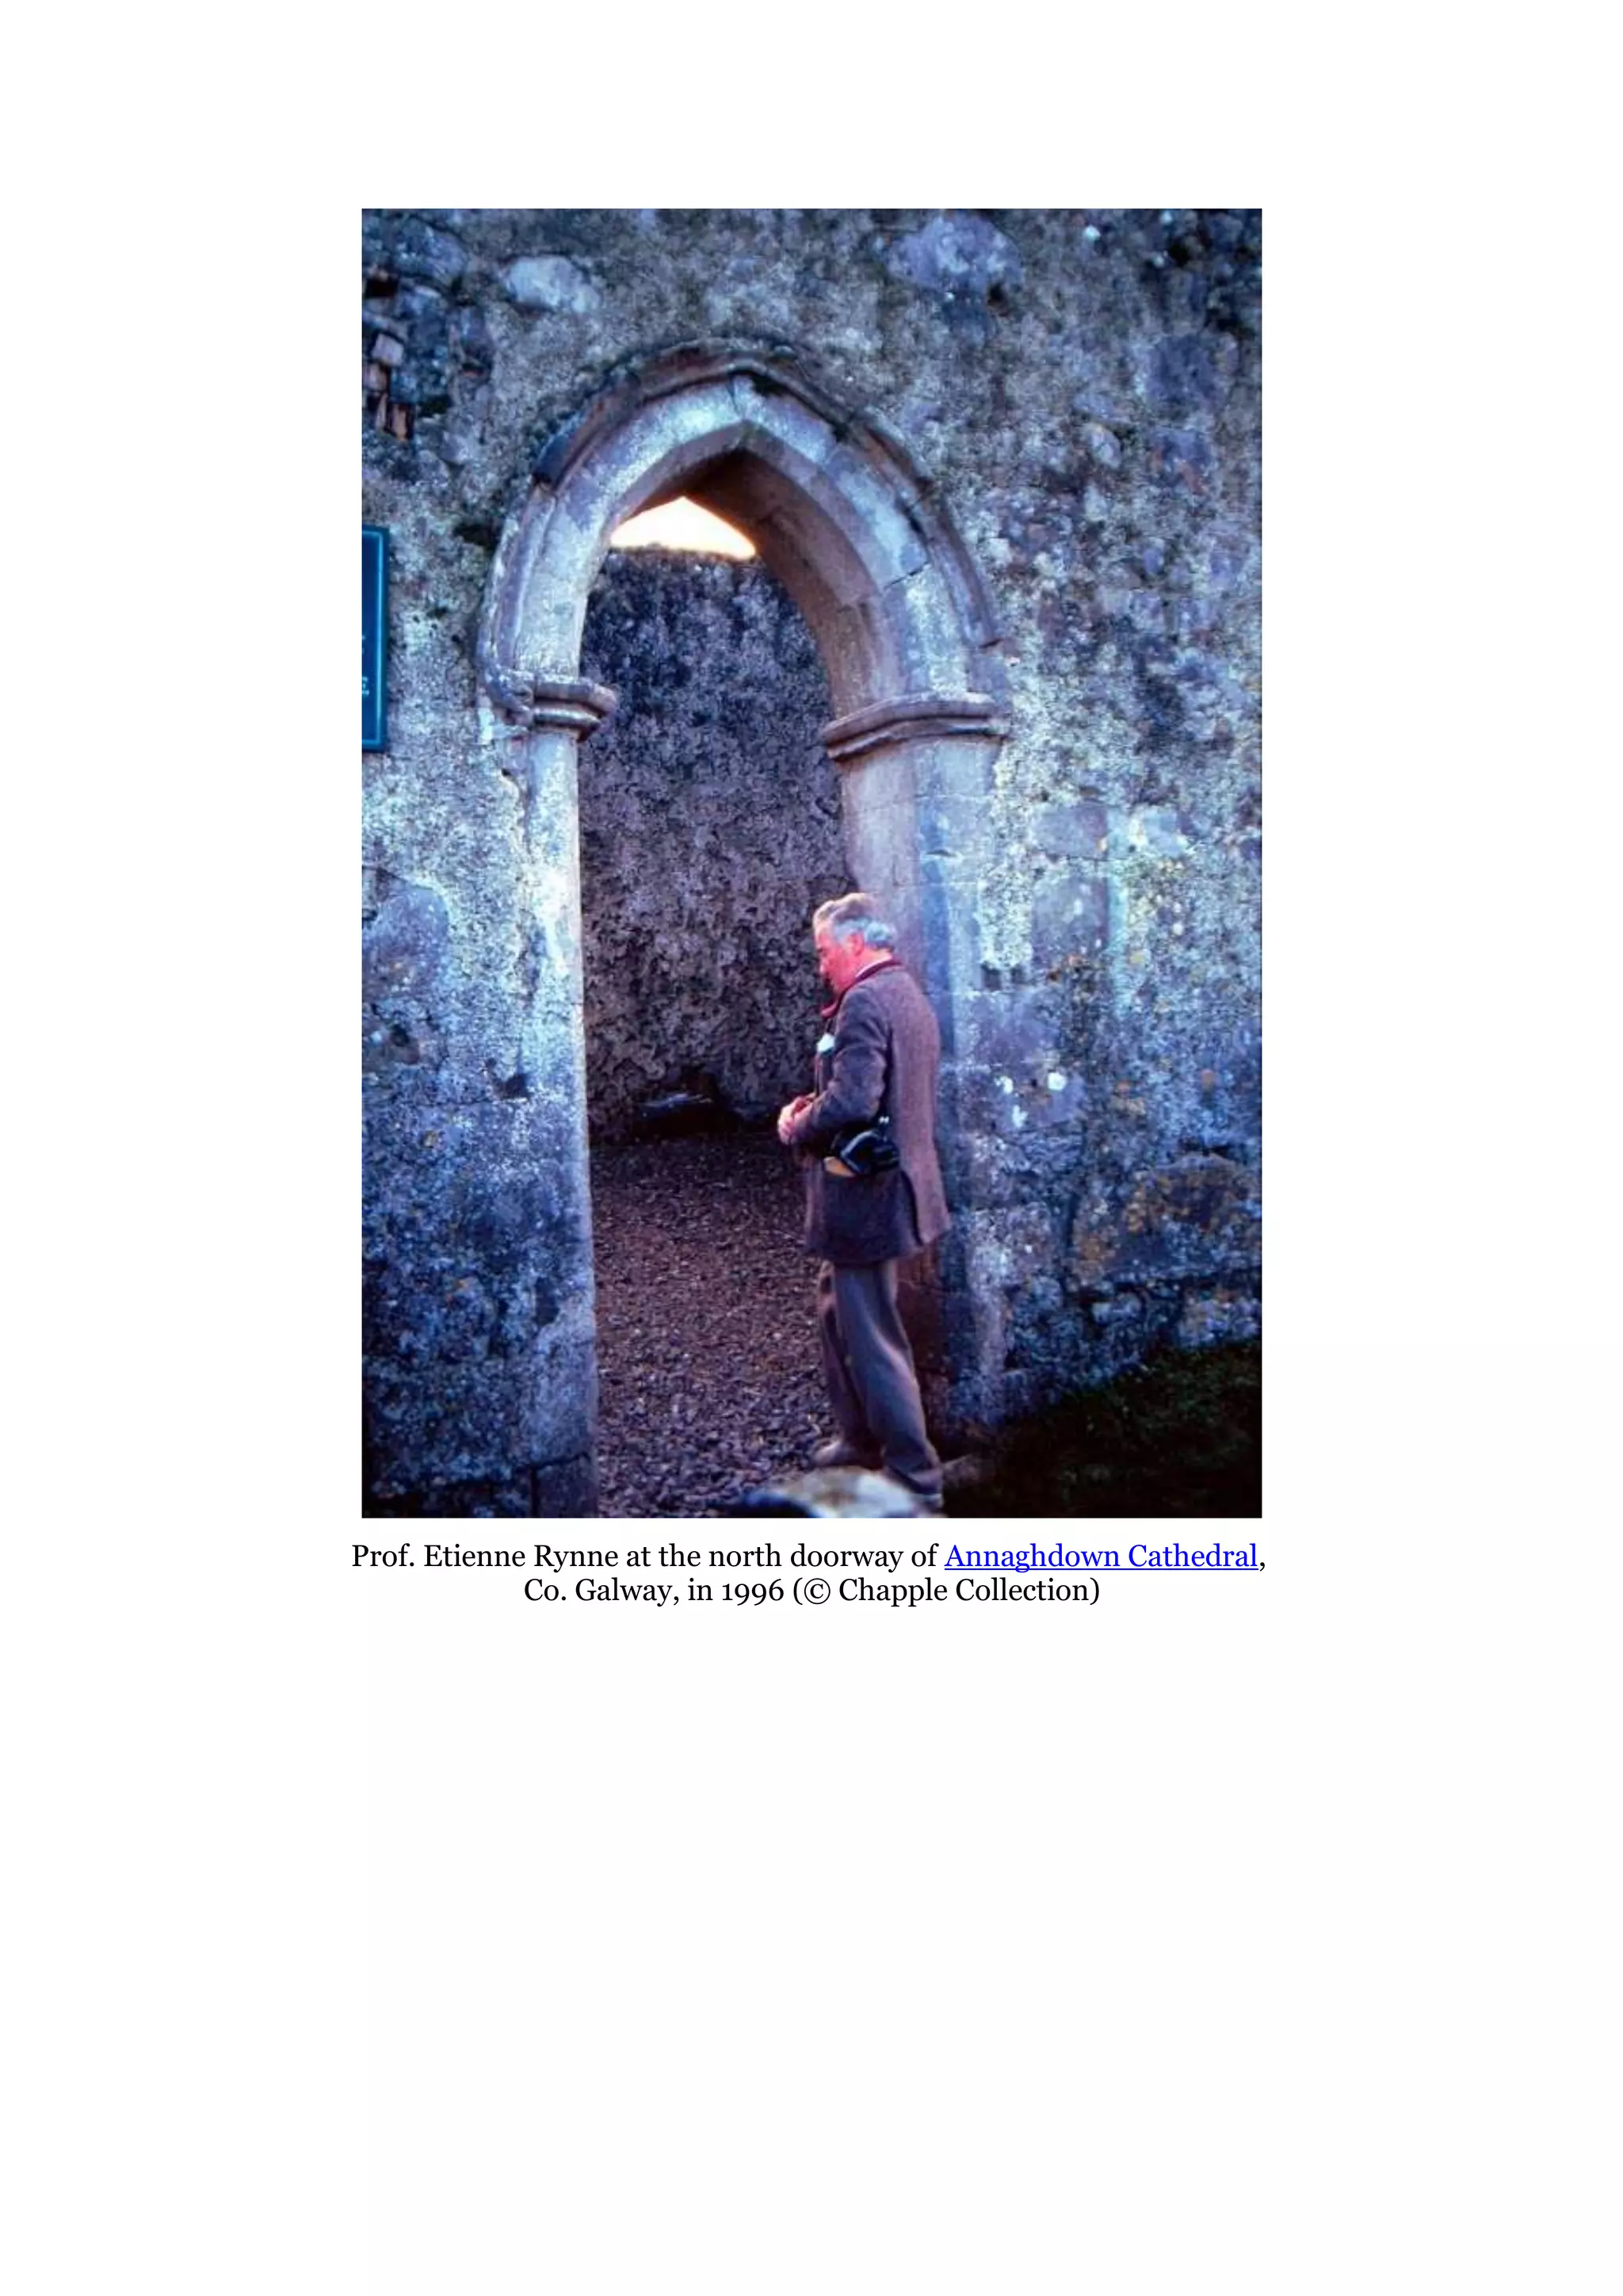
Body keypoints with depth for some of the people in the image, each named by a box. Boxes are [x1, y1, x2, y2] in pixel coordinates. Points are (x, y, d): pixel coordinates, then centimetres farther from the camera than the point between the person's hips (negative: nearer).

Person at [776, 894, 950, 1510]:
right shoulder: (908, 993, 13)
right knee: (837, 1310, 24)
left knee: (874, 1340, -2)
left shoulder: (865, 1000, -19)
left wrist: (798, 1129, -10)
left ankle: (915, 1482, 7)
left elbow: (851, 1102, -29)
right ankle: (862, 1440, 36)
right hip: (890, 1185, 10)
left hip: (865, 1196, -10)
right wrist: (814, 1105, 10)